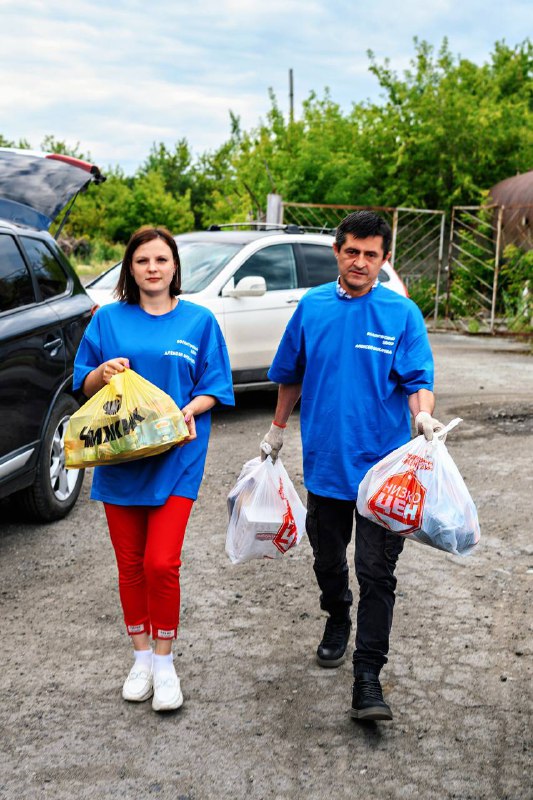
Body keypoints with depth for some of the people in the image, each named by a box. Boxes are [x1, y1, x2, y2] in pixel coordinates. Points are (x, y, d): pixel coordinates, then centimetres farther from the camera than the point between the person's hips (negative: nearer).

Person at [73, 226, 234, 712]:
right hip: (118, 457, 2)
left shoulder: (199, 321, 4)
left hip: (175, 457, -2)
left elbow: (215, 386, 4)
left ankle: (164, 662, 11)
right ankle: (141, 657, 27)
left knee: (161, 563, -9)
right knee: (130, 563, 9)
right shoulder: (109, 320, 6)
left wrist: (190, 410, -15)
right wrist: (102, 373, -13)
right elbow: (83, 386, 9)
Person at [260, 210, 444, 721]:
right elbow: (290, 376, 14)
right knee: (327, 559, 19)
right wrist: (277, 430, 21)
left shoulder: (402, 314, -4)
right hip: (324, 462, 3)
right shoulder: (312, 307, 3)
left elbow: (418, 380, -9)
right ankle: (337, 620, 47)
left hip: (382, 463, -3)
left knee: (377, 572, -3)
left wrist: (424, 416, -29)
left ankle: (367, 678, 5)